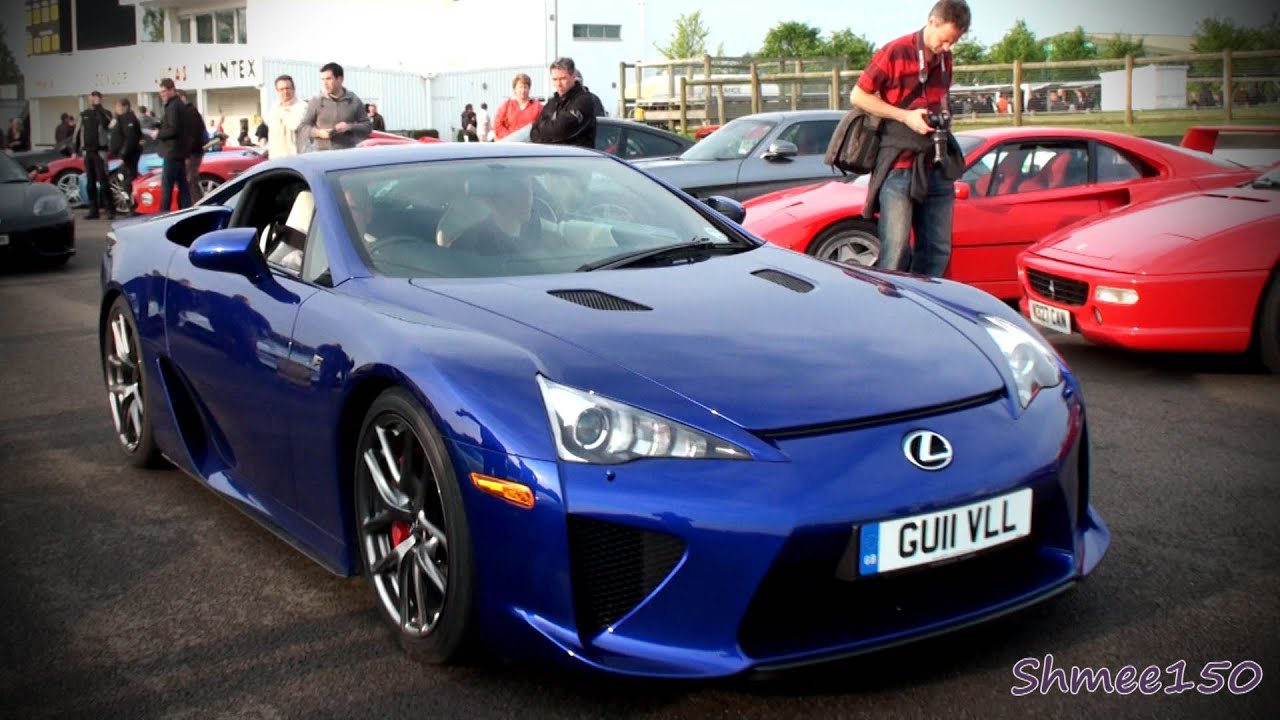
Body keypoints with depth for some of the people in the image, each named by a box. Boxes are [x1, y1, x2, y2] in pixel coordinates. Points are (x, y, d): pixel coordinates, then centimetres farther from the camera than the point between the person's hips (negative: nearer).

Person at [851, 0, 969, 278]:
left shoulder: (945, 58, 12)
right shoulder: (895, 53, -8)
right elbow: (858, 96, -7)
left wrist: (944, 114, 5)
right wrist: (906, 116, -14)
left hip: (937, 166, 7)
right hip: (899, 167, -7)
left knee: (938, 250, 6)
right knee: (895, 252, -11)